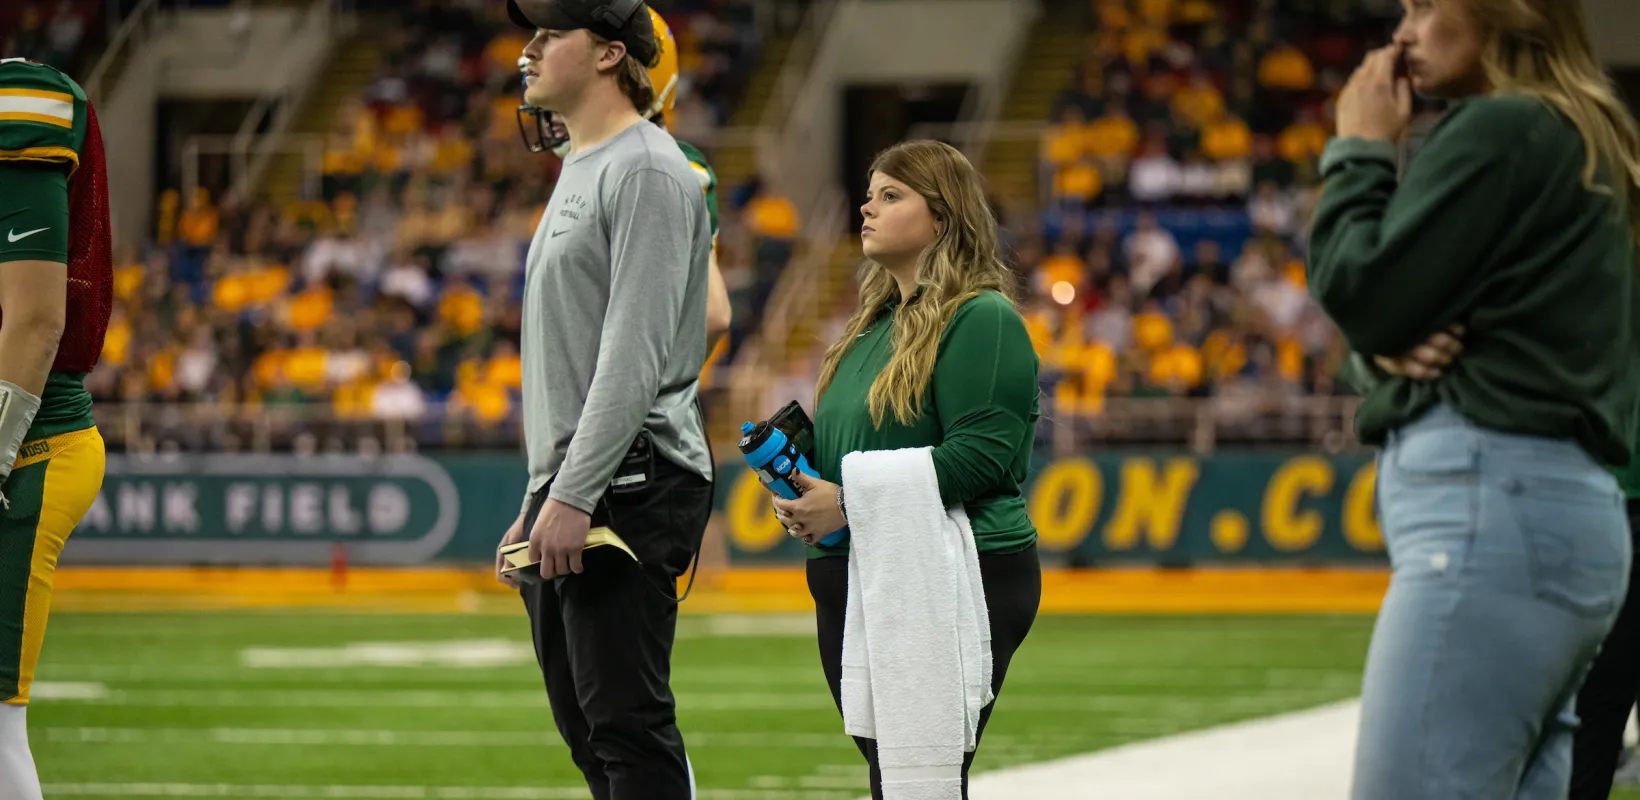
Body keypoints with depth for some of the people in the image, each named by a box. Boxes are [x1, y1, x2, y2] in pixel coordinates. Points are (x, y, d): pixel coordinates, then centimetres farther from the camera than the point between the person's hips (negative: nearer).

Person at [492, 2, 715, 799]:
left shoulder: (649, 172, -11)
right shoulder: (578, 173, 21)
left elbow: (637, 355, -20)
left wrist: (574, 495, -24)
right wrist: (535, 501, 21)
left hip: (629, 486, -11)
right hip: (565, 493, 11)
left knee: (628, 724, -13)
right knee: (587, 730, 12)